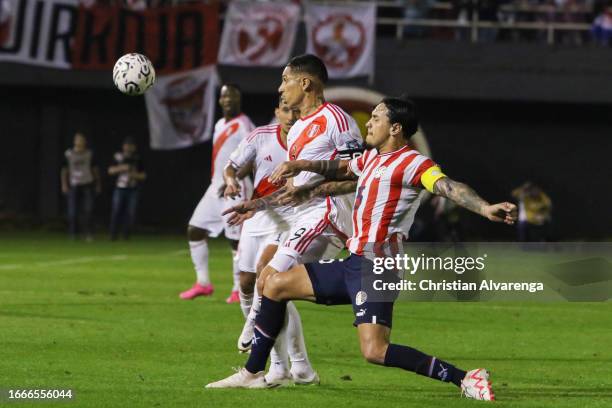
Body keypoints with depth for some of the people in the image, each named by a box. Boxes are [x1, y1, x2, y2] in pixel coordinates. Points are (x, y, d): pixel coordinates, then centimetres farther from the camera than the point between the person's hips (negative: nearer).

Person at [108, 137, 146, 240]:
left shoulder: (137, 159, 5)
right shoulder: (118, 157, 3)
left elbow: (143, 175, 9)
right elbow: (111, 170, 0)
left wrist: (135, 175, -11)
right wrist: (121, 168, -15)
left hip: (133, 190, 1)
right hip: (120, 188, -1)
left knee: (131, 213, -3)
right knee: (116, 211, -6)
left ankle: (126, 235, 5)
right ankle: (113, 235, 0)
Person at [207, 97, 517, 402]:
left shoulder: (413, 163, -13)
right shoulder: (371, 157, 15)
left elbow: (449, 187, -29)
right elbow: (339, 170, 34)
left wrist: (485, 208, -46)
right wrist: (302, 166, 23)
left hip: (375, 271, -10)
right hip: (353, 264, 10)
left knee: (375, 351, -23)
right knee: (276, 285, 17)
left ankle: (465, 379, -17)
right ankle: (253, 373, 26)